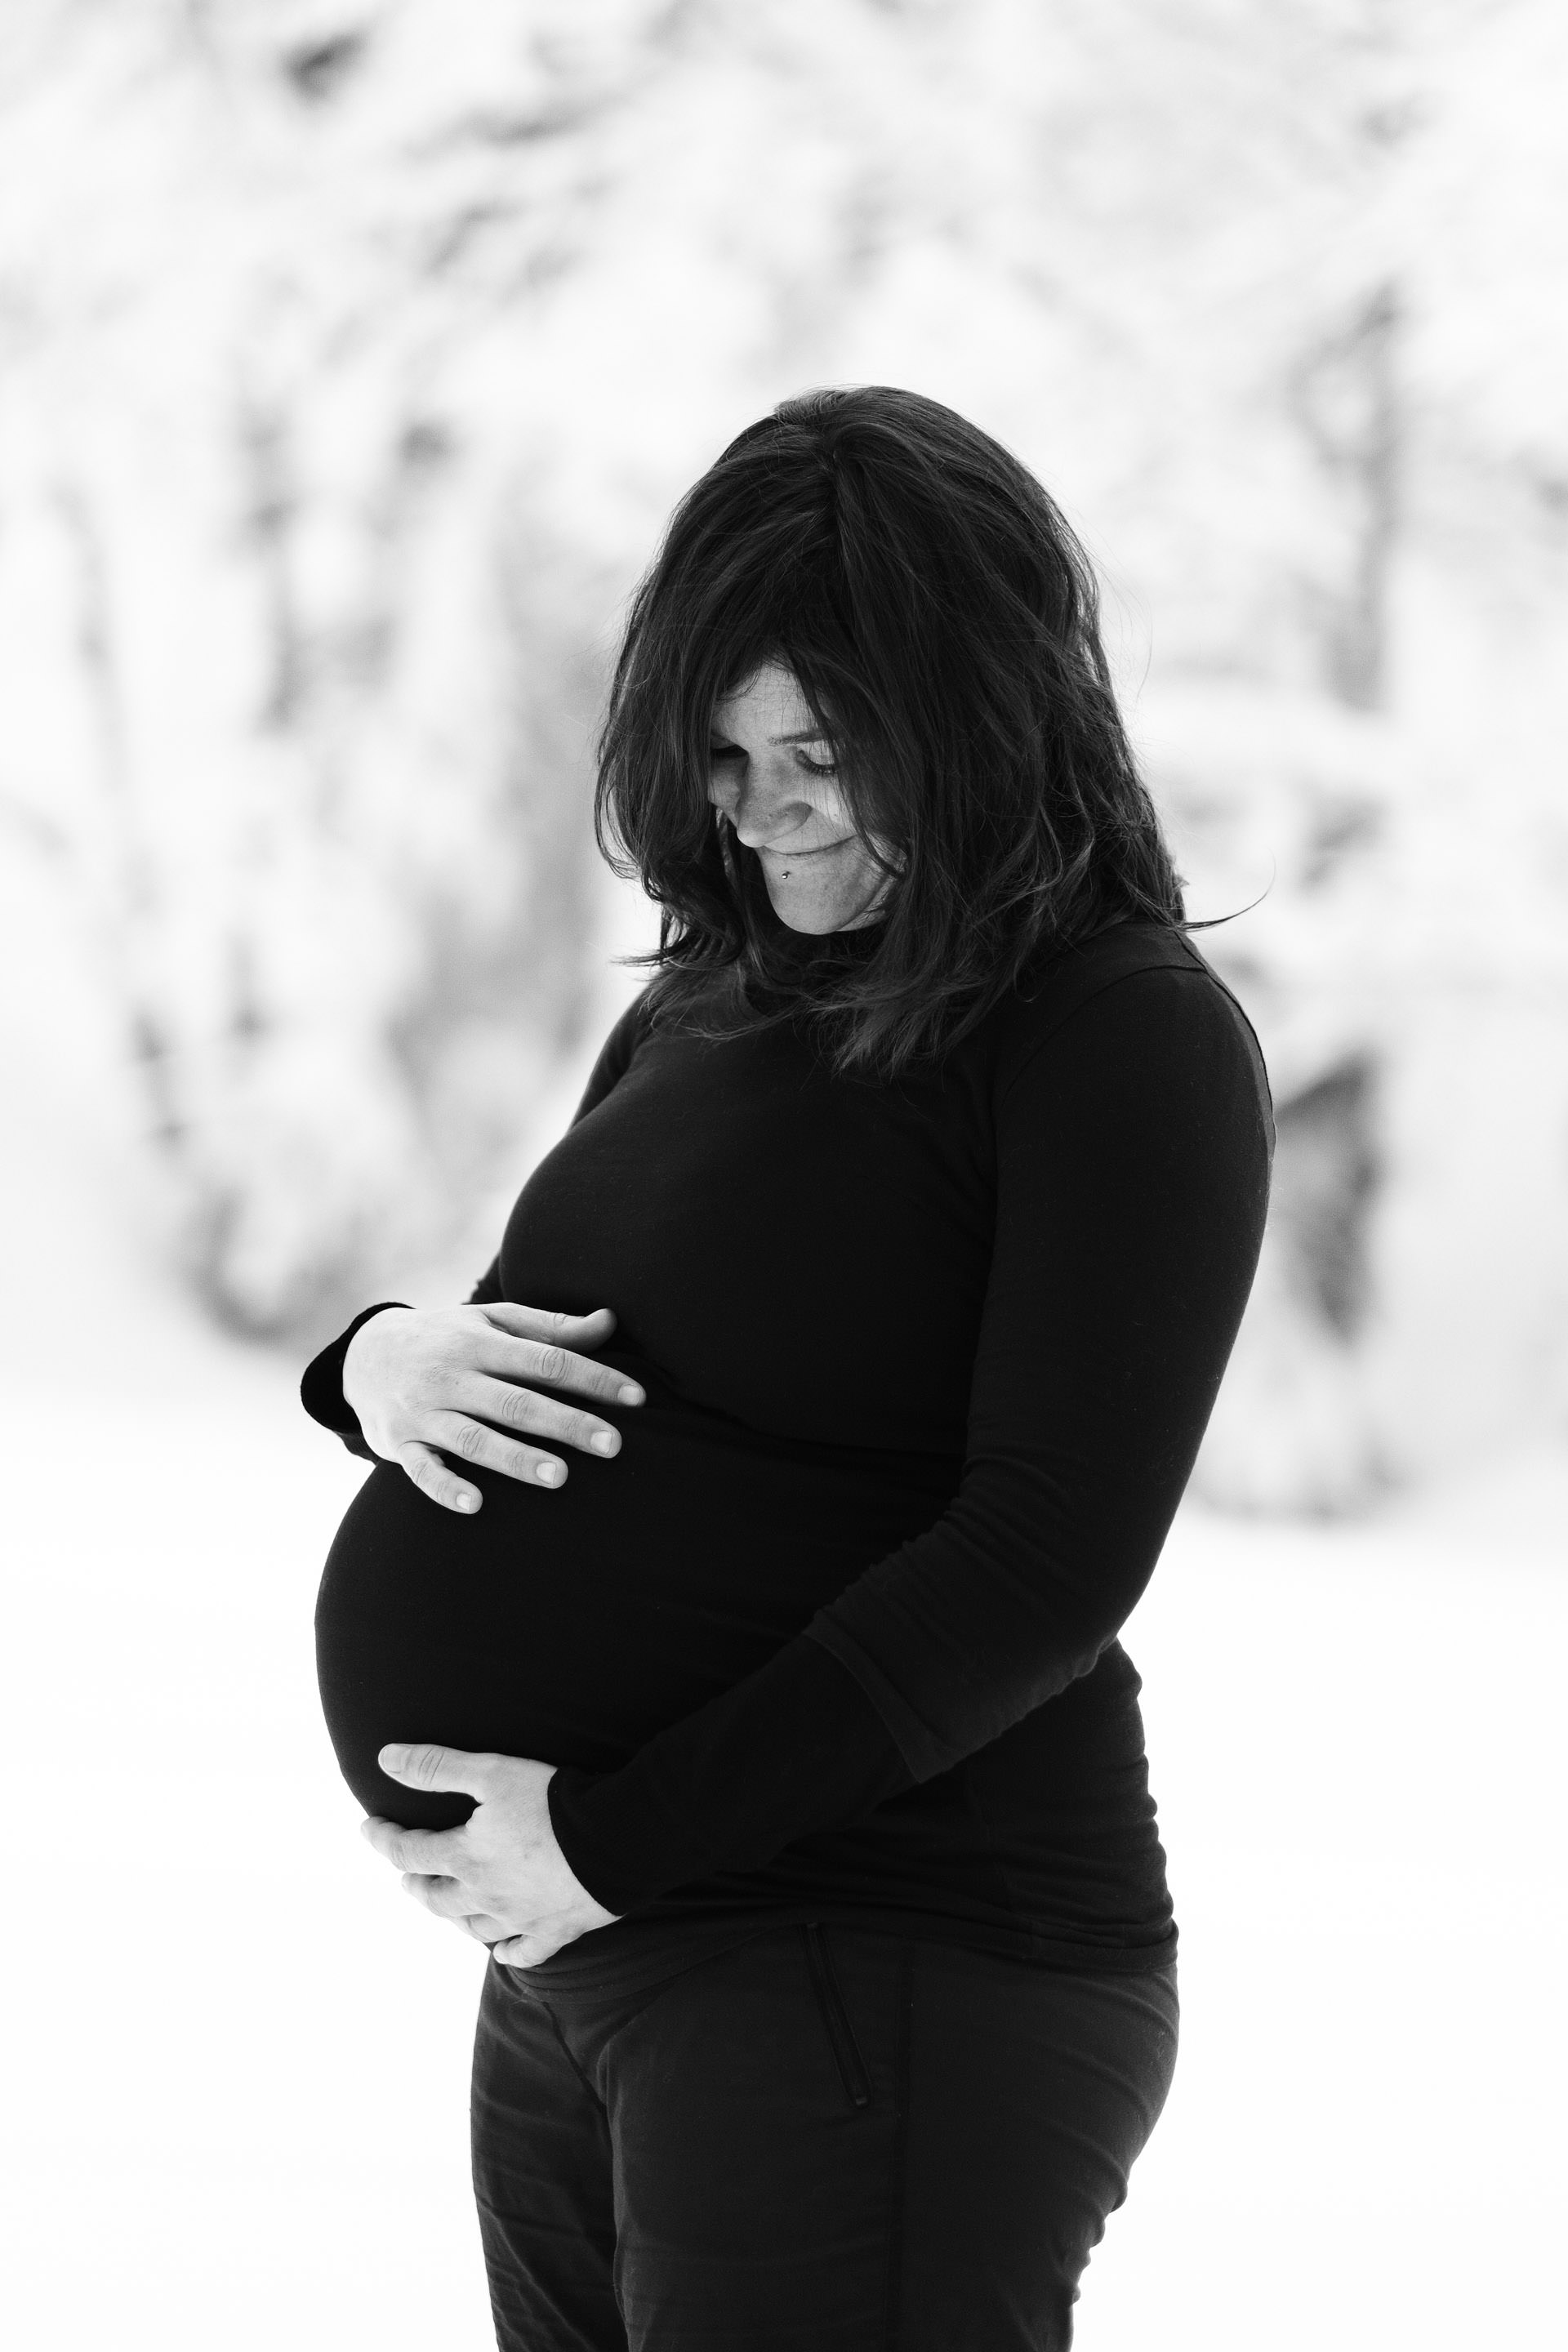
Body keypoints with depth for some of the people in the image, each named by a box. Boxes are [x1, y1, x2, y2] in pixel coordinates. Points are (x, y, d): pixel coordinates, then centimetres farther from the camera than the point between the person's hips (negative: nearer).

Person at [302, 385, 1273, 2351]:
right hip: (580, 1968, 8)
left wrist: (613, 1840, -18)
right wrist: (385, 1361, -3)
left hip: (890, 1970, -8)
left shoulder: (1129, 1039, -9)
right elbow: (543, 1348, 23)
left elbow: (1050, 1561, -17)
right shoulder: (712, 1008, 15)